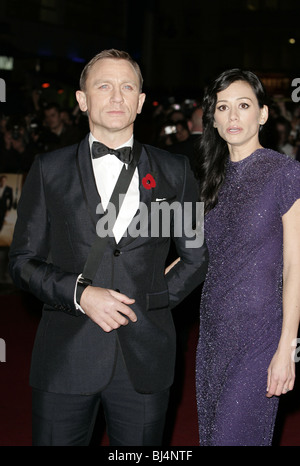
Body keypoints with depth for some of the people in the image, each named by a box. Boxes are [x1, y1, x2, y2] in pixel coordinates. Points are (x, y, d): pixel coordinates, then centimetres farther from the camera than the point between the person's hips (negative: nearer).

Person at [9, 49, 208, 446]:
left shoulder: (174, 171, 7)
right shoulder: (49, 170, 5)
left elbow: (198, 257, 13)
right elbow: (23, 261, 4)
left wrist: (151, 301, 0)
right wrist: (80, 293, -12)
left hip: (145, 358, 1)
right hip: (65, 359, 0)